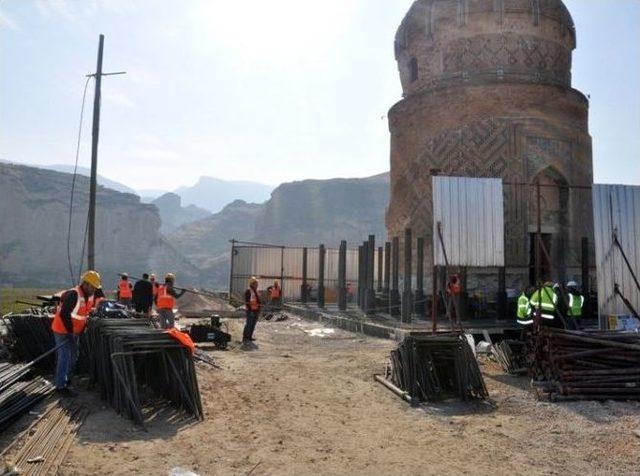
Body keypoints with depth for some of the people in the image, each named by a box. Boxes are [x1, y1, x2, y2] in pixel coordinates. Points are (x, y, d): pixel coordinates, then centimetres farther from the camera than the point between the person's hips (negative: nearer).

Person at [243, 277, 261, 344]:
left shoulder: (255, 291, 15)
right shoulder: (248, 291, -12)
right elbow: (247, 302, -16)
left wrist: (259, 309, 17)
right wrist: (250, 310, -20)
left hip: (256, 310, 9)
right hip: (251, 310, -9)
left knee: (253, 324, 12)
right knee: (249, 324, -9)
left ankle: (249, 337, 21)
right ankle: (245, 338, -4)